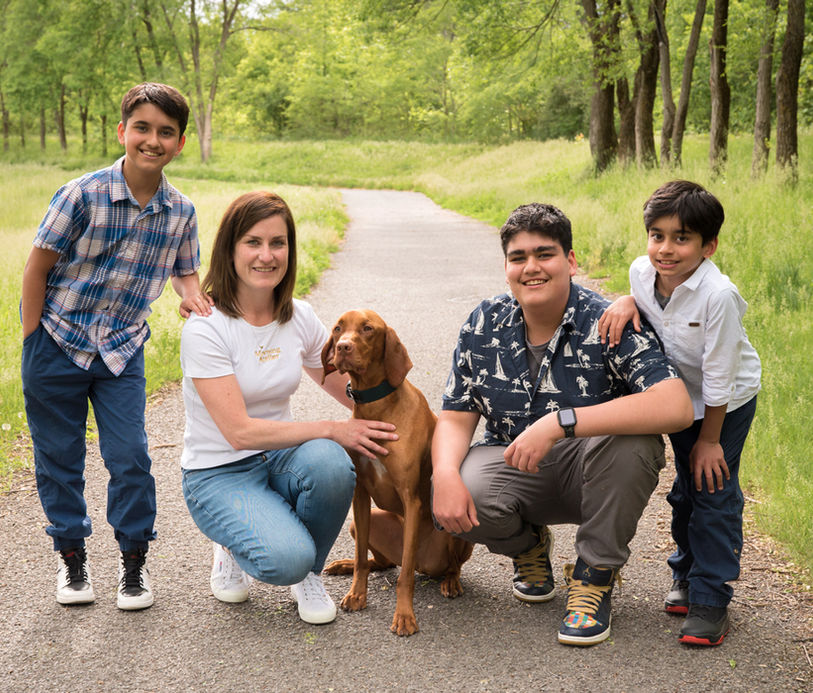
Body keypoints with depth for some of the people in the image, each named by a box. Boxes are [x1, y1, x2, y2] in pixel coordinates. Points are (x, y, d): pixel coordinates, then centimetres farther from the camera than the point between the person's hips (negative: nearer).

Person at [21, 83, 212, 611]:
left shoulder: (180, 212, -5)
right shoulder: (83, 195, -17)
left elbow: (185, 270, 11)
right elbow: (38, 268, -10)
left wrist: (192, 292, -13)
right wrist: (34, 345, -8)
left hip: (122, 350, 2)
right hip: (58, 343, -2)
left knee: (131, 459, -2)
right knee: (59, 458, 9)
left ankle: (134, 560, 17)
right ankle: (71, 554, 28)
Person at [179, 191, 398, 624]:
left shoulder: (300, 319, 1)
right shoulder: (205, 329, -17)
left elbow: (350, 392, 15)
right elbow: (240, 431, -22)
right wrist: (332, 429, -23)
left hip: (279, 458, 5)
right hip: (220, 473, -5)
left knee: (329, 462, -32)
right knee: (286, 558, -31)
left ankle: (310, 574, -4)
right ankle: (237, 548, 7)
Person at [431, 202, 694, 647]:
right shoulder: (484, 325, -3)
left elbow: (677, 407, -34)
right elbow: (456, 417, -1)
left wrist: (559, 422, -40)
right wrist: (445, 472, -26)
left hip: (592, 474, -2)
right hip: (514, 468, 3)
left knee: (631, 440, -35)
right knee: (456, 500, -29)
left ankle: (594, 576, -10)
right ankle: (527, 545, 9)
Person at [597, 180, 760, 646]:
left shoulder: (717, 295, -35)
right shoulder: (642, 272, -19)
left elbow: (718, 378, -26)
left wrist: (710, 438, -16)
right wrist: (624, 303, -14)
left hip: (728, 402, -5)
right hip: (680, 396, 5)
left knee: (715, 494, -6)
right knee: (686, 490, 15)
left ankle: (711, 599, 4)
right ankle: (687, 575, 34)